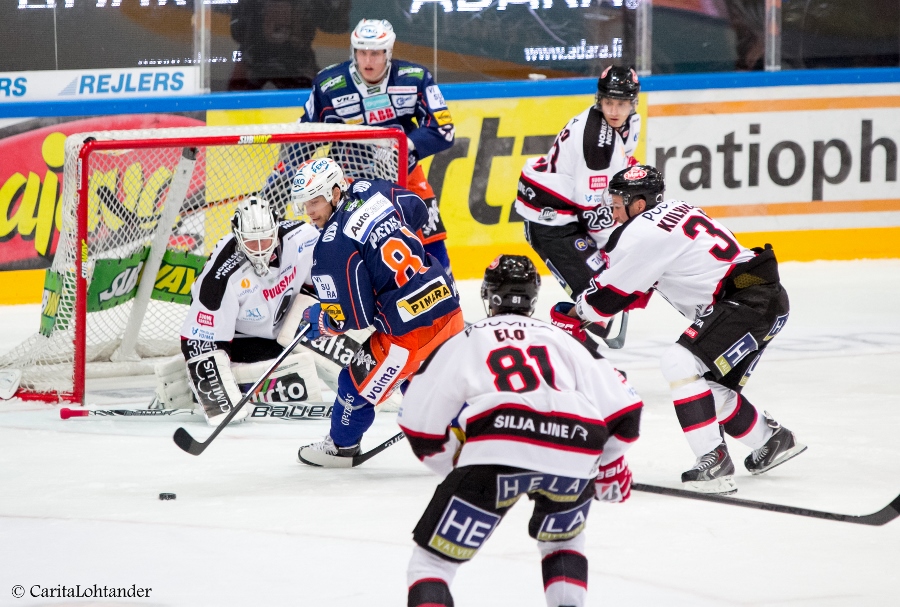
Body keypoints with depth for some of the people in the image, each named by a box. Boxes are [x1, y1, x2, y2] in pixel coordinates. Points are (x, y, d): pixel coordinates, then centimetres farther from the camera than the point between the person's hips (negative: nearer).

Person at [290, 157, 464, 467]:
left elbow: (354, 316, -11)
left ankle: (340, 445, 34)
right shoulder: (372, 191, 3)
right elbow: (418, 211, 24)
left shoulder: (332, 247, -15)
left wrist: (318, 319, 8)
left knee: (359, 382, 15)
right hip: (447, 303, 7)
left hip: (408, 328, -7)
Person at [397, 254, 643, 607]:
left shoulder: (462, 342, 25)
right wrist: (610, 464, 39)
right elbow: (623, 409, 22)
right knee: (562, 539, 35)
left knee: (431, 562, 2)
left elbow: (422, 428, 19)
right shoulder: (563, 339, 31)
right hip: (573, 455, 3)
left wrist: (458, 470, 35)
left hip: (496, 451, -3)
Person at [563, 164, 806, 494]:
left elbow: (611, 293, -5)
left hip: (748, 302, -10)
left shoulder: (644, 232, -14)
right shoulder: (673, 210, 16)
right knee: (711, 386, 16)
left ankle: (714, 461, -22)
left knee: (681, 362, -19)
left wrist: (577, 311, 14)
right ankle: (774, 440, 33)